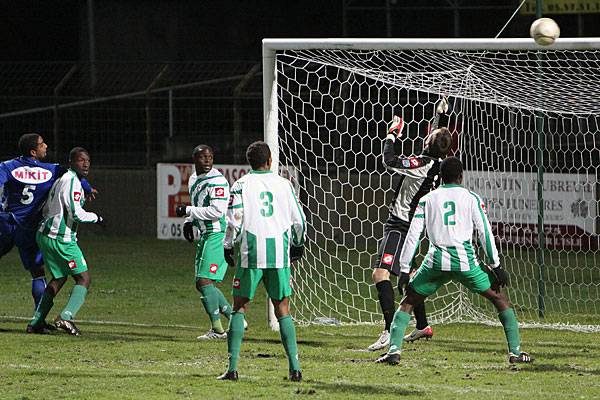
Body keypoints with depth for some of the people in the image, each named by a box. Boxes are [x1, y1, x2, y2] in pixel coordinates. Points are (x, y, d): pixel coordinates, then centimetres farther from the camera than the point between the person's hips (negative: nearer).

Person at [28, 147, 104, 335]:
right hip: (61, 239, -10)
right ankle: (66, 317, -20)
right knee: (83, 279, -4)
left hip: (45, 235, 10)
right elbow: (76, 213, -20)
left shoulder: (61, 180, 17)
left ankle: (36, 322, 17)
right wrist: (96, 218, -4)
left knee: (59, 278, 20)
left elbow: (46, 210, 22)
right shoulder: (72, 181, -14)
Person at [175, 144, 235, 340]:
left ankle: (217, 329, -8)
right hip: (205, 235, 10)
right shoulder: (194, 179, 14)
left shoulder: (217, 181, -15)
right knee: (201, 284, 12)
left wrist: (188, 211, -18)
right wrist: (189, 221, 10)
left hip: (217, 235, -10)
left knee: (205, 281, -13)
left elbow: (217, 211, -23)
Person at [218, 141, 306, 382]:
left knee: (239, 307, 7)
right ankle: (294, 367, -1)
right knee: (282, 309, 9)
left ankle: (232, 367, 0)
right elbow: (299, 220, 10)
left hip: (251, 254, -2)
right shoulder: (283, 184, 8)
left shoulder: (242, 185, 1)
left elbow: (234, 219, -7)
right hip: (279, 254, 2)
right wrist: (297, 245, 27)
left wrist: (228, 246, 7)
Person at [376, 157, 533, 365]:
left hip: (436, 262, 1)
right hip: (465, 261, -1)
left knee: (408, 302, 16)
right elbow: (485, 233, 4)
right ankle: (515, 352, 9)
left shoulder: (427, 200, 13)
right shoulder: (471, 198, 9)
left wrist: (404, 270, 9)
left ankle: (393, 350, -2)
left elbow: (413, 236, 7)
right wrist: (496, 266, 8)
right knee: (499, 298, 15)